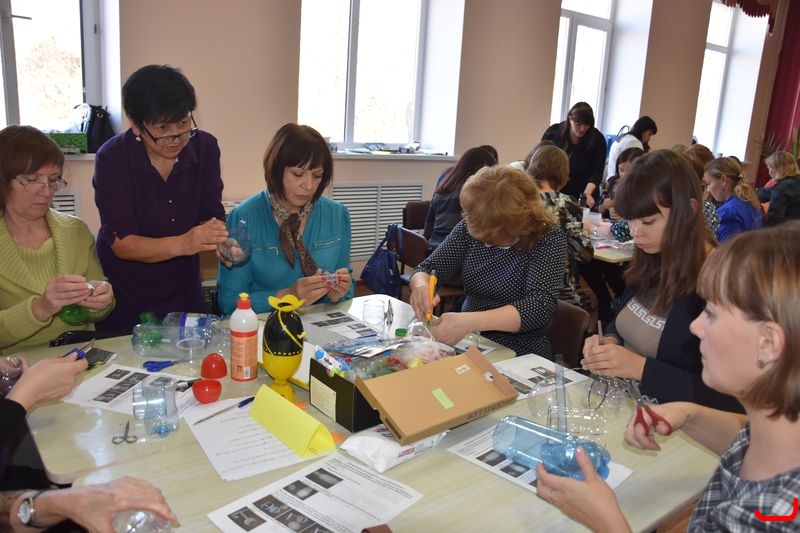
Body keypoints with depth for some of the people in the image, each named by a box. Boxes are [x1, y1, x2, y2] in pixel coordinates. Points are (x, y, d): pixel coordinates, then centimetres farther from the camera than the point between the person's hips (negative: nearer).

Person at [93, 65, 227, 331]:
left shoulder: (205, 147, -8)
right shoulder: (112, 158, -17)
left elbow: (211, 215, -7)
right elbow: (121, 243, -21)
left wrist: (221, 240, -30)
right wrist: (181, 244, -37)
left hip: (183, 290, 3)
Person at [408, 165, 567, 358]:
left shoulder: (549, 238, -13)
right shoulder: (470, 227, -3)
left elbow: (540, 307, -23)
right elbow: (427, 269, 1)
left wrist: (470, 322, -36)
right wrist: (422, 286, -23)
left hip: (521, 356, -4)